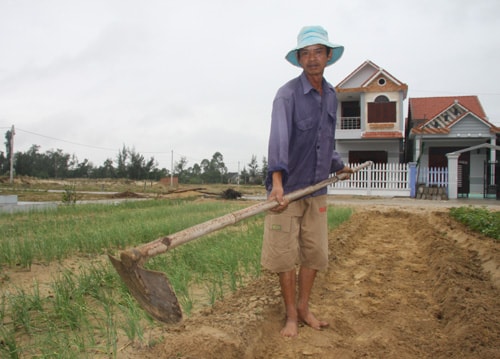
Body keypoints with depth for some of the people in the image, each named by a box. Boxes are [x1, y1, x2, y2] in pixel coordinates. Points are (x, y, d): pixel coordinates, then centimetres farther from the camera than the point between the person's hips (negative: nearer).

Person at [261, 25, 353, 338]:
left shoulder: (331, 96, 10)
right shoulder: (288, 94, -13)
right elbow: (279, 137, -29)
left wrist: (338, 165, 32)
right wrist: (277, 181, -41)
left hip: (317, 189, 6)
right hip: (287, 188, -6)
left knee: (315, 252, 12)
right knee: (286, 254, 2)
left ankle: (304, 307, 29)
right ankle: (291, 315, 18)